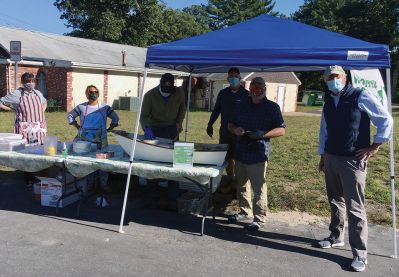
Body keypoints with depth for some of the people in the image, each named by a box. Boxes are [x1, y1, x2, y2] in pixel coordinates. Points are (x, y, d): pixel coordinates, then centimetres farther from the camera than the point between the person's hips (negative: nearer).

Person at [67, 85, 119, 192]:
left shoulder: (104, 108, 5)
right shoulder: (81, 107, 4)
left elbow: (115, 118, 14)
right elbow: (70, 116, 16)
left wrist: (109, 129, 6)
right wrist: (78, 127, 7)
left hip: (100, 140, 0)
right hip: (84, 140, 0)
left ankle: (103, 183, 12)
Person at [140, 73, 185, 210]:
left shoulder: (179, 93, -8)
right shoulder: (150, 95, -14)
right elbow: (144, 115, -10)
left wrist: (179, 122, -3)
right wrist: (147, 128, -29)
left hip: (172, 130, 1)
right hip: (154, 131, -1)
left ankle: (173, 201, 4)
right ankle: (152, 199, 11)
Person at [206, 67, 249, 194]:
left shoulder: (246, 95, -4)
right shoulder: (223, 93, 9)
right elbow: (216, 110, 16)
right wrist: (210, 124, 12)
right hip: (224, 130, 4)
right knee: (227, 157, 9)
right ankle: (231, 181, 22)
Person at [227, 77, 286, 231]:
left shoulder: (272, 107, -1)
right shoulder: (243, 105, 14)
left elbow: (281, 130, -7)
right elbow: (230, 124, 18)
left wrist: (263, 134, -22)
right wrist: (235, 129, -6)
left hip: (258, 154, -6)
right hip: (240, 152, 6)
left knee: (258, 188, -3)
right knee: (241, 185, 16)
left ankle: (259, 218, 9)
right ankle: (245, 212, 32)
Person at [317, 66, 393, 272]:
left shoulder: (361, 97, -9)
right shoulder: (328, 103, 10)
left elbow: (386, 120, -6)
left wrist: (374, 147, -9)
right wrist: (322, 156, 18)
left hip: (353, 161, -6)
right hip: (331, 158, 6)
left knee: (354, 207, -5)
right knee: (335, 201, 17)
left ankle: (359, 253, 5)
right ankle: (336, 237, 34)